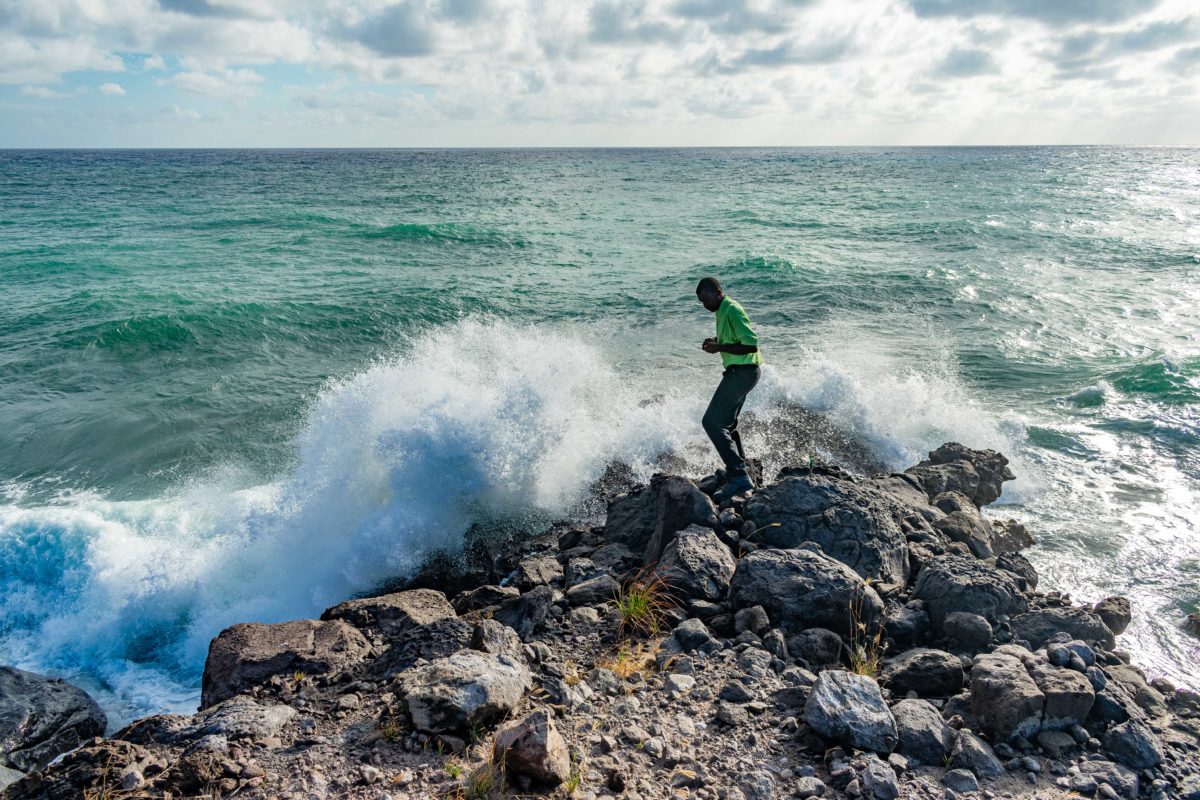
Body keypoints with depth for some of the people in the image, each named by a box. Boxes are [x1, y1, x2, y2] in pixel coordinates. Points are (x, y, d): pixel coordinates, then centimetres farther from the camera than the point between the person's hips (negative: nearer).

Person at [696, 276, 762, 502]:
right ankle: (738, 474, 30)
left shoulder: (733, 311, -18)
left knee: (712, 422, -15)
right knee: (727, 424, 19)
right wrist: (715, 340, 10)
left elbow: (751, 344, -25)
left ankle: (738, 476, -18)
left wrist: (719, 347, -21)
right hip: (737, 372, 11)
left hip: (742, 372, -11)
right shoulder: (722, 310, 13)